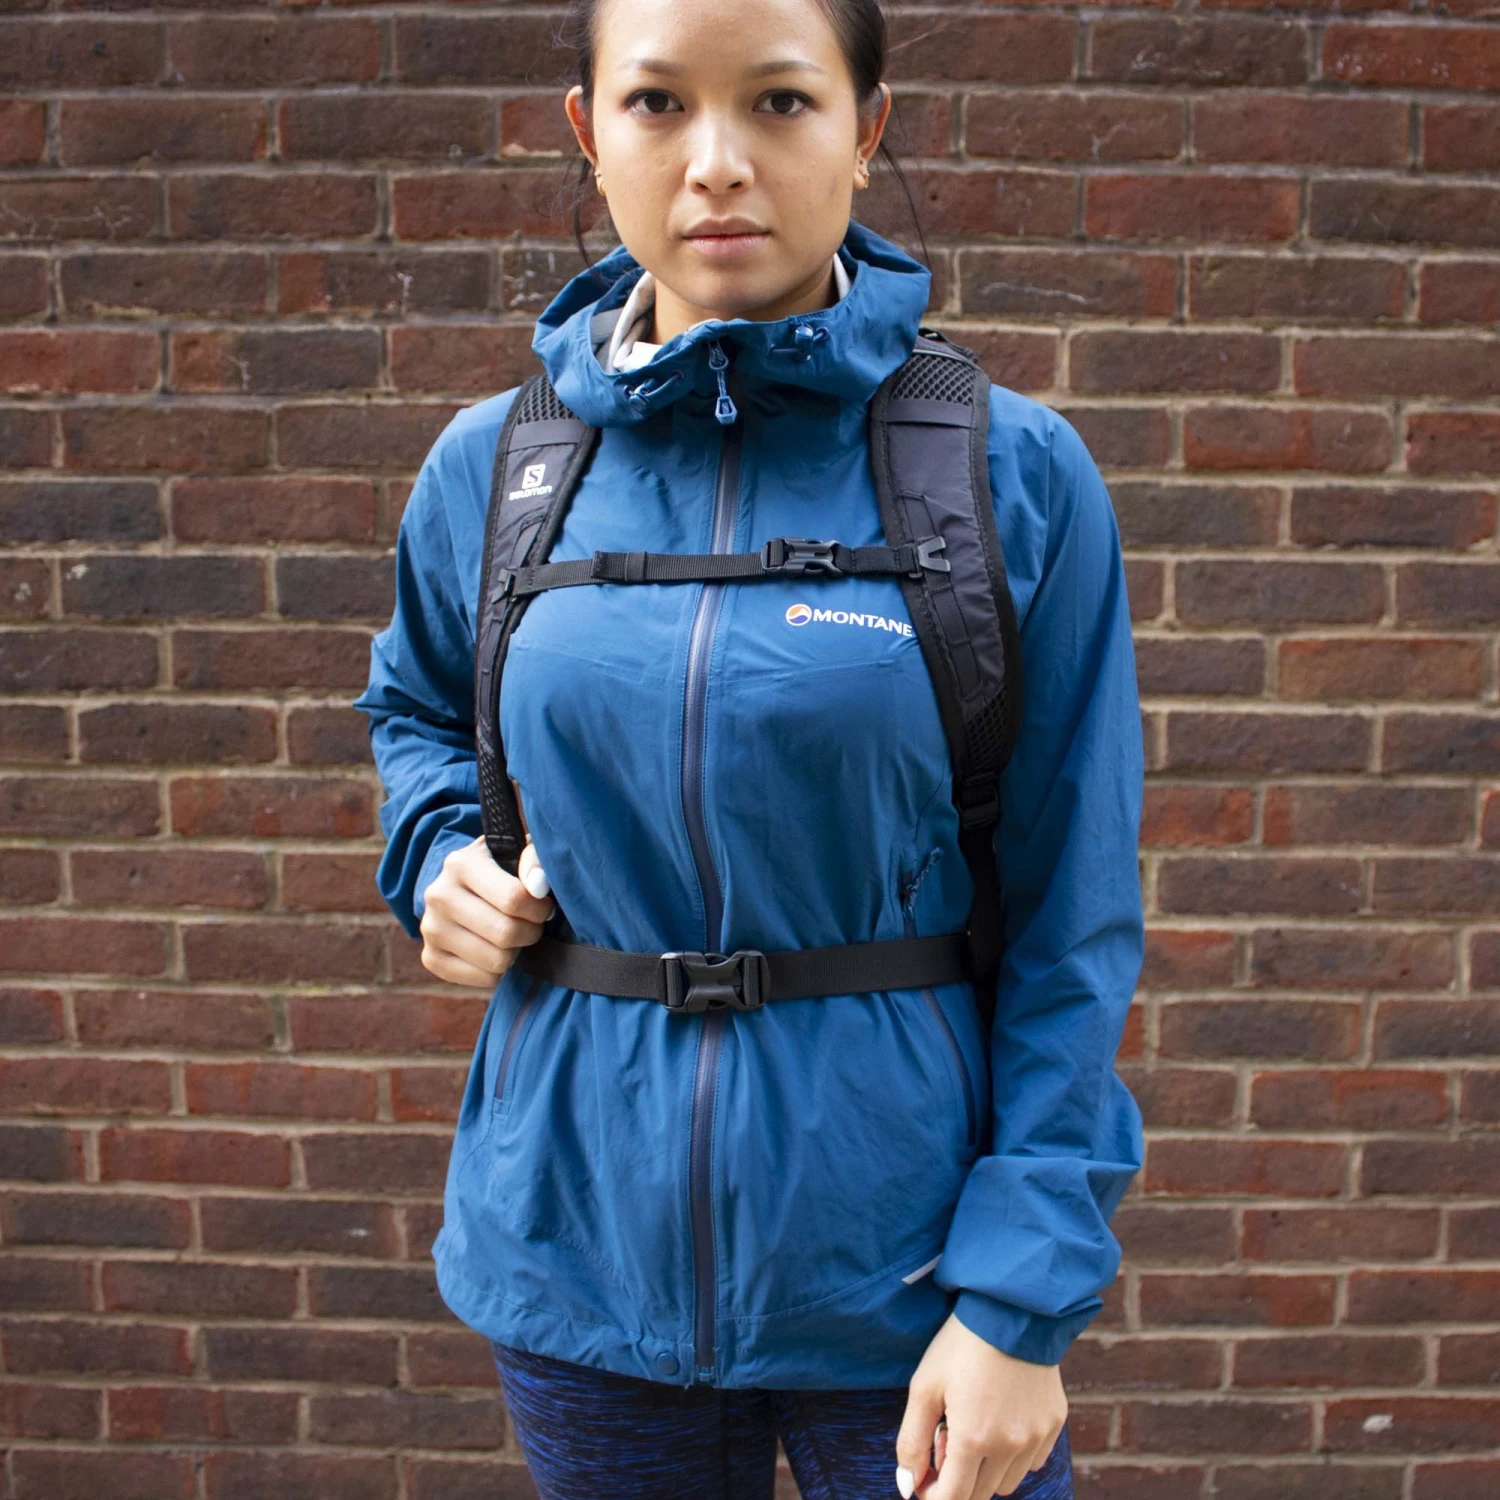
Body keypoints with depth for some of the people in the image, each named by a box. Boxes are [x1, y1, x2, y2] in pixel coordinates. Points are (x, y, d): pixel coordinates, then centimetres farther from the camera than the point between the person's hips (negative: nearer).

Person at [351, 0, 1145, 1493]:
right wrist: (442, 856, -2)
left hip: (901, 1263, -2)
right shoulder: (490, 469, -2)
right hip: (579, 1249, 3)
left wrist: (1020, 1301, -12)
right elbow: (418, 709, 18)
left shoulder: (1014, 472, -10)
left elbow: (1073, 926, -8)